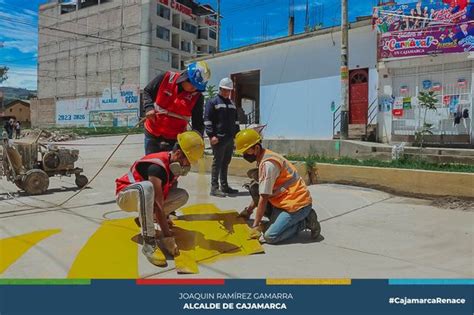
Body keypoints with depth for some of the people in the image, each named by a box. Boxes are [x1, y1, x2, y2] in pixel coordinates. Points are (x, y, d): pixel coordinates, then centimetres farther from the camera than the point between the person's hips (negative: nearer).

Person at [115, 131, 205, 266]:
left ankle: (144, 218, 7)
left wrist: (165, 218, 9)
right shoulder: (158, 166, -32)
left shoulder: (174, 164, -6)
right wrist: (167, 236, -36)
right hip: (126, 195, -8)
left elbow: (167, 194, 7)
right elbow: (158, 204, -36)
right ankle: (149, 243, -38)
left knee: (182, 195, -7)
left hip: (142, 196, 8)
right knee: (147, 186, -41)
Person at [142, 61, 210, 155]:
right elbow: (147, 91, 4)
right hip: (152, 134, 1)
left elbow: (198, 123, -11)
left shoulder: (197, 97, -13)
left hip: (175, 140, -1)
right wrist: (149, 107, -14)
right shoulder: (166, 78, -12)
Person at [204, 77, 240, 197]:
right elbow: (207, 120, -10)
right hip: (219, 138, -7)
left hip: (230, 138, 7)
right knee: (217, 162, -6)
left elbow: (235, 121, 26)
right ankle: (214, 188, -2)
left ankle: (224, 186, 19)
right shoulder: (212, 102, -2)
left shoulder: (231, 104, 21)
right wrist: (211, 135, -17)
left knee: (226, 163, 11)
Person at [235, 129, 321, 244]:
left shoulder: (268, 164, -21)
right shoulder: (263, 159, 8)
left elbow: (264, 198, -20)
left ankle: (305, 222, 0)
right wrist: (249, 210, 15)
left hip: (297, 204, -10)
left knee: (269, 237, -14)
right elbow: (261, 192, 17)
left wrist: (256, 225, -15)